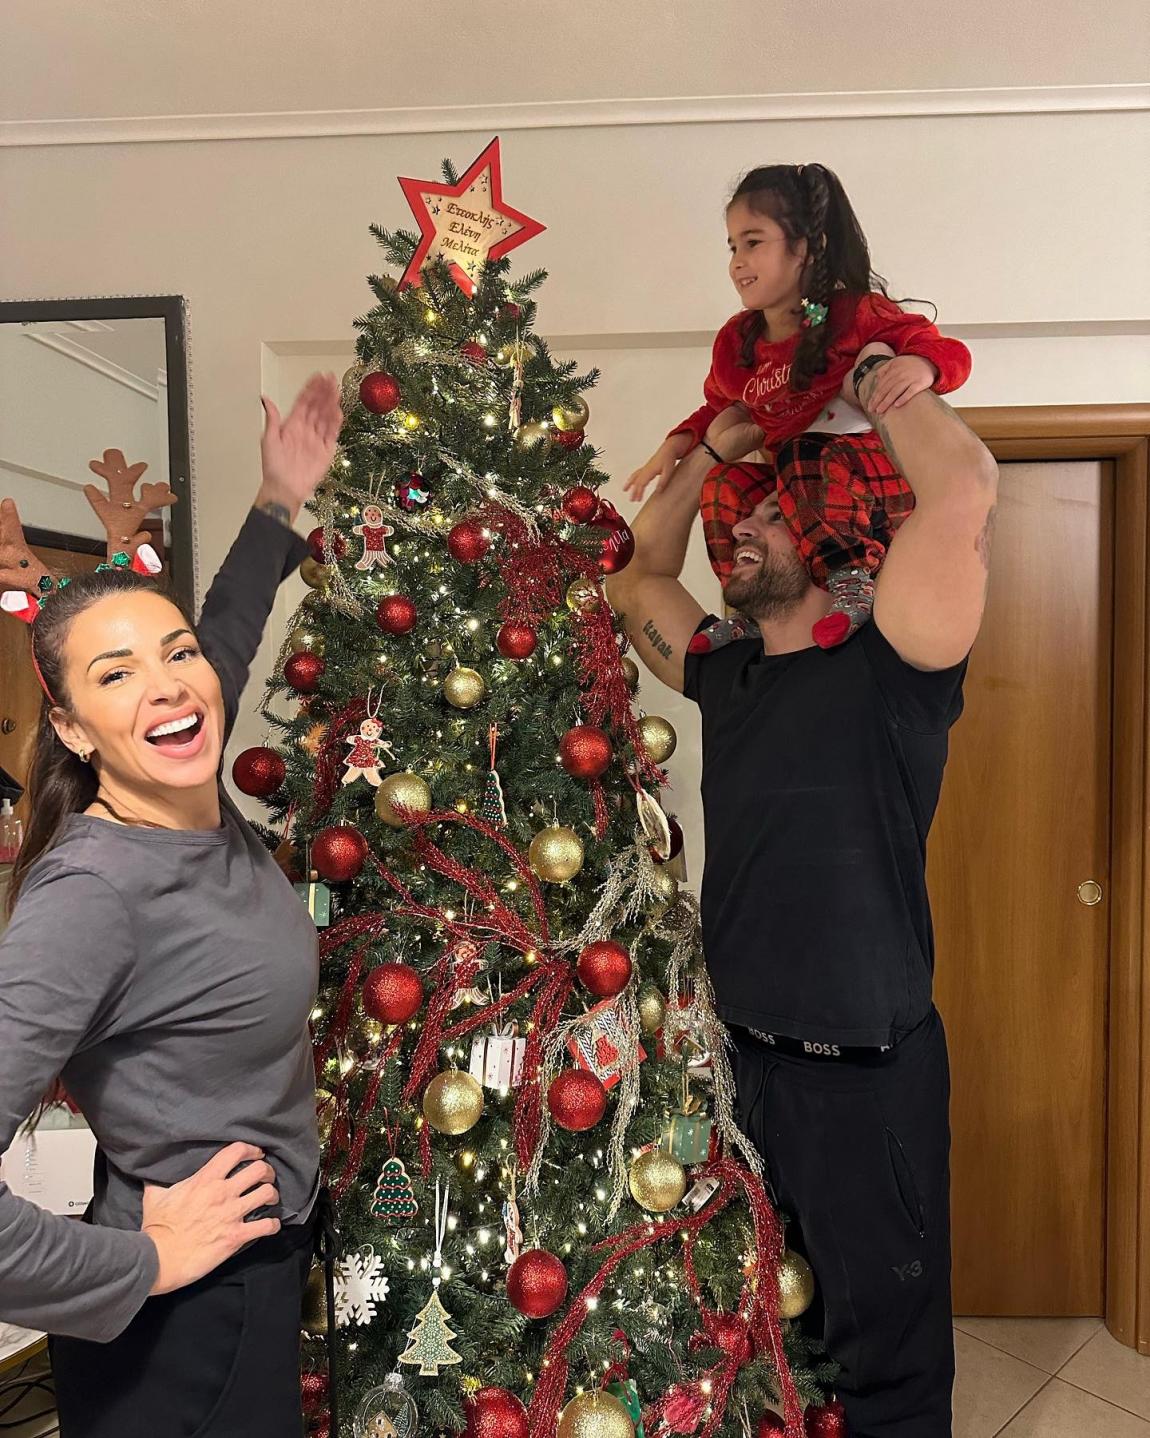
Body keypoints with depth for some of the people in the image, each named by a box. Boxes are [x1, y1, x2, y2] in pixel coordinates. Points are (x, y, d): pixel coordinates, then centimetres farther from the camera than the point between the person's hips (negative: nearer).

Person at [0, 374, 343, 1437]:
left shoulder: (204, 808, -7)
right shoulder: (92, 892, -30)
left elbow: (224, 640, 13)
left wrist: (280, 505, 15)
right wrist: (138, 1261, -21)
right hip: (186, 1322, -8)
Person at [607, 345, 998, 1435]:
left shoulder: (887, 671, -12)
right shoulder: (729, 679, 7)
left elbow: (963, 489, -26)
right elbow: (635, 575, 19)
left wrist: (883, 384, -9)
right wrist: (714, 448, 12)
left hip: (867, 1070, -6)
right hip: (744, 1053, 7)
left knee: (887, 1348, 13)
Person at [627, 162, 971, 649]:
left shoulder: (856, 314, -9)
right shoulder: (736, 341, 8)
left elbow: (948, 351, -11)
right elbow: (718, 408, 25)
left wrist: (921, 365, -35)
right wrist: (675, 445, 7)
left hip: (879, 482, -7)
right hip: (797, 490, 7)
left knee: (804, 462, -34)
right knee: (721, 482, -11)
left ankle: (851, 579, -24)